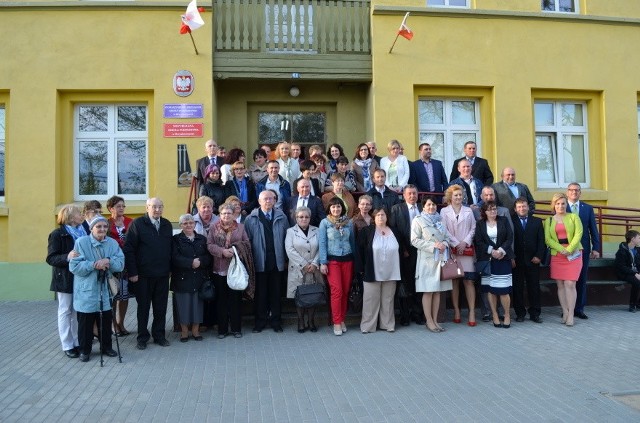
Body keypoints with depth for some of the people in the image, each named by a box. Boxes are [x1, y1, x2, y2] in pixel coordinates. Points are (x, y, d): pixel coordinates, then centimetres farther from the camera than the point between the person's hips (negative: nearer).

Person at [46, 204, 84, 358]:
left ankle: (78, 342, 18)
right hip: (65, 279, -5)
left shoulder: (82, 232, 10)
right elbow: (50, 258, -14)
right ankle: (67, 346, 11)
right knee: (65, 311, 4)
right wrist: (67, 257, -30)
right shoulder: (57, 234, -7)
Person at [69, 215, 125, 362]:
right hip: (86, 292, -3)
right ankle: (85, 350, 23)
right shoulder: (81, 242, -7)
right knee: (85, 322, 6)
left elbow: (120, 264, -4)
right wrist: (93, 265, -22)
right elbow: (74, 267, -13)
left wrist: (108, 261, -22)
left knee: (106, 320, 11)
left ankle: (106, 346, 30)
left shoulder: (112, 243, 2)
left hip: (105, 291, 3)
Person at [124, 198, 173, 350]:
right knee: (143, 307, 8)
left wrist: (170, 268, 7)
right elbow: (129, 249, -8)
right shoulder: (137, 223, -5)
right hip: (143, 274, -4)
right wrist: (132, 272, -12)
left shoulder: (167, 225, 9)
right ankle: (142, 337, 20)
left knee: (161, 307, 9)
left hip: (162, 274, 4)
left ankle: (159, 335, 23)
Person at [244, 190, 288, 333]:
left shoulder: (282, 217, 4)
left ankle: (276, 321, 20)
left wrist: (286, 259, 0)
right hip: (260, 262, -1)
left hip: (277, 262, 1)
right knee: (260, 293, 7)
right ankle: (260, 322, 18)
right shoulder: (251, 219, 1)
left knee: (276, 293, 9)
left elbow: (286, 239, 4)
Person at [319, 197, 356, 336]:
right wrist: (323, 263, -9)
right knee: (337, 291, -8)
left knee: (345, 291, 4)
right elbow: (322, 243, -3)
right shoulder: (325, 223, -1)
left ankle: (342, 320, 17)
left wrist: (355, 260, 8)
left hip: (347, 259, 3)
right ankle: (336, 323, 1)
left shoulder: (349, 222, 8)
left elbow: (352, 241, 11)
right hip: (332, 260, -3)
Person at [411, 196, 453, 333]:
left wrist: (444, 244, -6)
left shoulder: (439, 219, 16)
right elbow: (415, 240, -8)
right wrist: (433, 245, -16)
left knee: (437, 291, 7)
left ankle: (435, 320, 14)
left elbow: (447, 237, 18)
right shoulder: (418, 220, -1)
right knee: (428, 291, -3)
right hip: (427, 259, -5)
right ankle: (429, 321, 5)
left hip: (441, 258, 5)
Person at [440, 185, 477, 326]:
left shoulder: (468, 211, 12)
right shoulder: (444, 211, 6)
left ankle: (472, 312, -4)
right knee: (454, 281, 3)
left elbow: (473, 228, 7)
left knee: (469, 281, -4)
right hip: (451, 250, -1)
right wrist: (456, 244, -7)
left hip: (466, 250, 1)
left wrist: (465, 242, -6)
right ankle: (456, 311, 9)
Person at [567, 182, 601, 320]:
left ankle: (579, 308, 16)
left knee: (582, 279, 7)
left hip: (583, 249, 3)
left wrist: (596, 248, 1)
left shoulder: (588, 208, 8)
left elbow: (593, 230, 7)